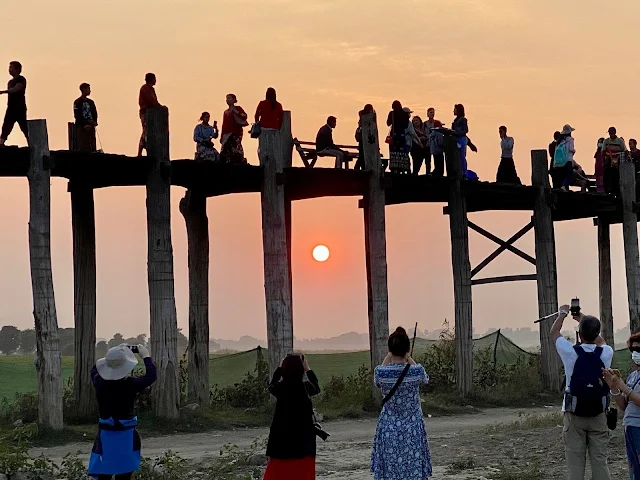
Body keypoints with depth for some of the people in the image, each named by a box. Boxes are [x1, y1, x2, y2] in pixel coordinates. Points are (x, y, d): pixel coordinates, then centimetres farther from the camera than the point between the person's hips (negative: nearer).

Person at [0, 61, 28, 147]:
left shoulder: (21, 79, -6)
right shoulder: (10, 82, 19)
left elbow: (16, 89, -22)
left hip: (20, 109, -8)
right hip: (11, 109, 8)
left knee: (25, 129, -8)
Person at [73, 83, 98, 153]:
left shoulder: (91, 102, 17)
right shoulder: (77, 102, -2)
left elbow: (95, 113, 15)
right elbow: (77, 116, -8)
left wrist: (95, 122, -5)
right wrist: (84, 125, -16)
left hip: (91, 128, 6)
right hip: (81, 128, -6)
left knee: (92, 147, 1)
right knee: (82, 147, -10)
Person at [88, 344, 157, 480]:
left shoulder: (100, 383, -7)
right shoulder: (130, 384, -16)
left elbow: (95, 369, 16)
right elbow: (151, 376, -2)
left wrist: (116, 353, 19)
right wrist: (146, 356, 9)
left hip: (105, 434, 2)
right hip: (126, 434, -2)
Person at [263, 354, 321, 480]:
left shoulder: (280, 388, -6)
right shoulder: (305, 387, -8)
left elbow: (271, 386, 20)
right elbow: (317, 388, 17)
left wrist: (281, 367, 30)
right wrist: (308, 369, 25)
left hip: (282, 439, 1)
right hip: (304, 439, -1)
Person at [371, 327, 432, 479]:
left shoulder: (381, 372, -14)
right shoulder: (417, 371, -15)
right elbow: (425, 379, 10)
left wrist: (388, 357, 9)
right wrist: (409, 358, 9)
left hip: (389, 429, 0)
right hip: (412, 428, 0)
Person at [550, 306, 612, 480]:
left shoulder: (571, 352, -9)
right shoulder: (606, 353, -3)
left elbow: (554, 333, 11)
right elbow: (600, 341, 23)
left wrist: (562, 313, 28)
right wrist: (583, 319, 34)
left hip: (574, 415, -2)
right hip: (598, 415, 2)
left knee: (575, 462, 1)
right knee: (600, 461, 4)